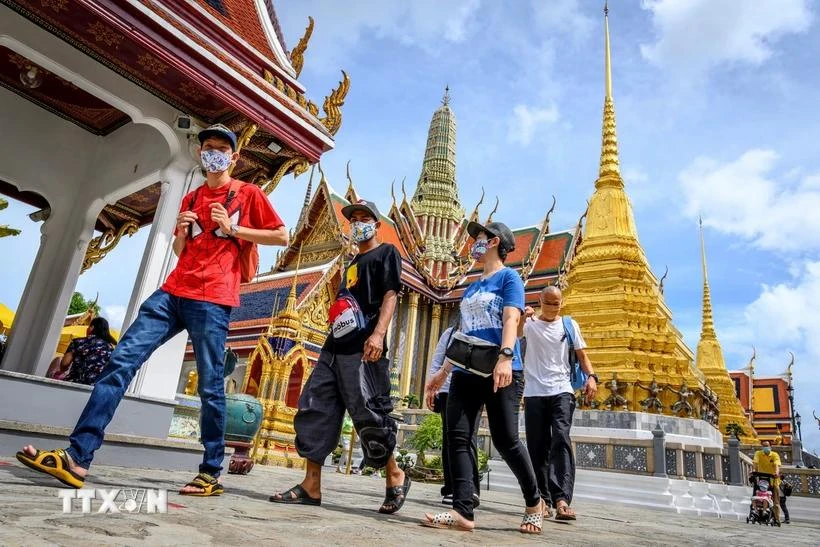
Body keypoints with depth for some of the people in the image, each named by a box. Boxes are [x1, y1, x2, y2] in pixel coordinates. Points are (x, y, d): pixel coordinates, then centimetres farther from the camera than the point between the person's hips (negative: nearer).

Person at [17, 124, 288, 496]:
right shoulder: (191, 199, 22)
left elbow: (282, 236, 2)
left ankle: (211, 474, 5)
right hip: (173, 292, 6)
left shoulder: (248, 194, 7)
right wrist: (181, 231, 4)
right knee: (122, 360, -6)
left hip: (212, 300, -6)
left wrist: (233, 230, -5)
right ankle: (78, 456, -6)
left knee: (210, 387, -4)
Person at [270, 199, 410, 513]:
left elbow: (390, 295, -9)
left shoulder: (386, 253, 5)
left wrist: (379, 333, -23)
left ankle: (396, 477, 10)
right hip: (334, 349, 9)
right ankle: (311, 487, 6)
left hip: (363, 350, -9)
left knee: (369, 416, -10)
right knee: (313, 412, 2)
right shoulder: (352, 264, 29)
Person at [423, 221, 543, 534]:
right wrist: (443, 372, 21)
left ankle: (534, 502, 18)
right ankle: (463, 512, -4)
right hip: (466, 372, 7)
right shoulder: (471, 287, 23)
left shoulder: (509, 277, 2)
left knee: (505, 440, -5)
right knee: (458, 436, -5)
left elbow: (511, 319, -14)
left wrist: (505, 357, -30)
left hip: (500, 372, -7)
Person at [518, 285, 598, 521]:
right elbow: (515, 334, -14)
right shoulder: (530, 323, 7)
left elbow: (581, 354, 11)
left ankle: (562, 500, -20)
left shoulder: (569, 325, 11)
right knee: (537, 447, 3)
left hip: (561, 391, 0)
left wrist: (591, 376, -7)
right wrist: (522, 317, -34)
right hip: (534, 393, 1)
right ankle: (543, 500, 11)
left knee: (561, 440, -16)